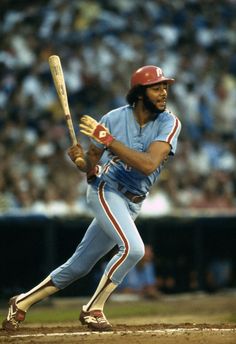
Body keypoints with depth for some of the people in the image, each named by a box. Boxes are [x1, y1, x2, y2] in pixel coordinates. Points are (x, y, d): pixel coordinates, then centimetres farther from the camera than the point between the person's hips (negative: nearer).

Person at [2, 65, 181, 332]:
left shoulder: (169, 124, -10)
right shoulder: (114, 118, -9)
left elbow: (149, 165, -26)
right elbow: (90, 165, 4)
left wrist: (108, 140, -29)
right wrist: (81, 161, -20)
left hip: (131, 204, 3)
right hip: (106, 190, -3)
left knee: (78, 266, 10)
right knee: (132, 248, -27)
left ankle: (22, 302, 26)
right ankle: (93, 309, -12)